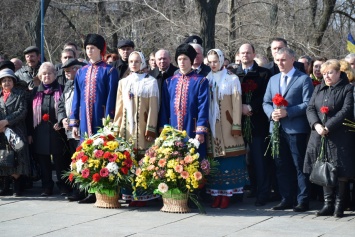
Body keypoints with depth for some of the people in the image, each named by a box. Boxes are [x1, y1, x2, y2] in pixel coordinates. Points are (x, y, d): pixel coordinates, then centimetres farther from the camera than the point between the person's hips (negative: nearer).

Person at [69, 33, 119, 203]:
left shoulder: (109, 71, -1)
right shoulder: (81, 72, 14)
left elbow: (111, 97, -7)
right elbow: (77, 98, 13)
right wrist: (74, 122, 7)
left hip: (101, 119, -5)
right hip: (85, 120, 5)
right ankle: (92, 192, 12)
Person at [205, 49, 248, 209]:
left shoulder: (232, 79, 1)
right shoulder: (206, 80, 10)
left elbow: (237, 103, -3)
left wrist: (236, 125, -9)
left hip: (226, 126, -3)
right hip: (211, 126, 3)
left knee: (228, 159, -5)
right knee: (214, 159, 1)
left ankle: (226, 195, -2)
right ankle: (216, 195, 4)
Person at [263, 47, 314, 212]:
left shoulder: (304, 79, -4)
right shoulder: (273, 80, 16)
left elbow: (308, 104, -11)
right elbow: (266, 102, 15)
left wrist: (287, 112, -19)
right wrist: (271, 113, -6)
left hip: (296, 129, -6)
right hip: (277, 128, 6)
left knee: (300, 166, -1)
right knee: (281, 166, 9)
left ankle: (303, 201, 5)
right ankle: (286, 199, 17)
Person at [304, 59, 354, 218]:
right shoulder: (319, 89, 16)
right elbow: (310, 108, 7)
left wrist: (328, 127, -19)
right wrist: (316, 125, -12)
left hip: (339, 137, -5)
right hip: (319, 136, 5)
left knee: (340, 171, -4)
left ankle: (339, 205, 4)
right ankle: (328, 204, 12)